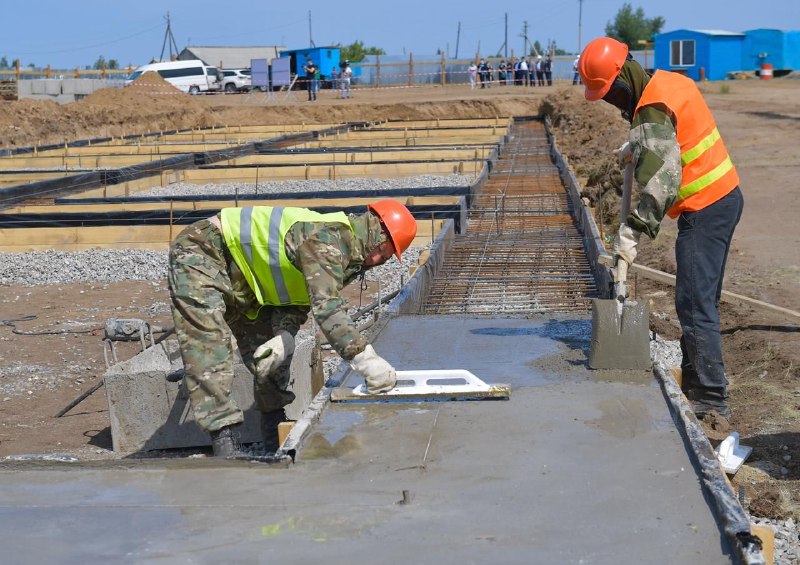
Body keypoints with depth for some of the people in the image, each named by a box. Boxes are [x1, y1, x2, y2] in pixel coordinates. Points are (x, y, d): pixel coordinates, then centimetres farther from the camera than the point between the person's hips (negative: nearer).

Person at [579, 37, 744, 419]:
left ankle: (711, 400, -9)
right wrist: (637, 146, 18)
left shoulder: (652, 112, -20)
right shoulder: (669, 81, 9)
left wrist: (630, 234, -34)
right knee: (702, 300, 16)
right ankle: (693, 381, 26)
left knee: (694, 305, -10)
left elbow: (660, 180, -31)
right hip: (726, 196, 10)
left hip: (704, 210, -10)